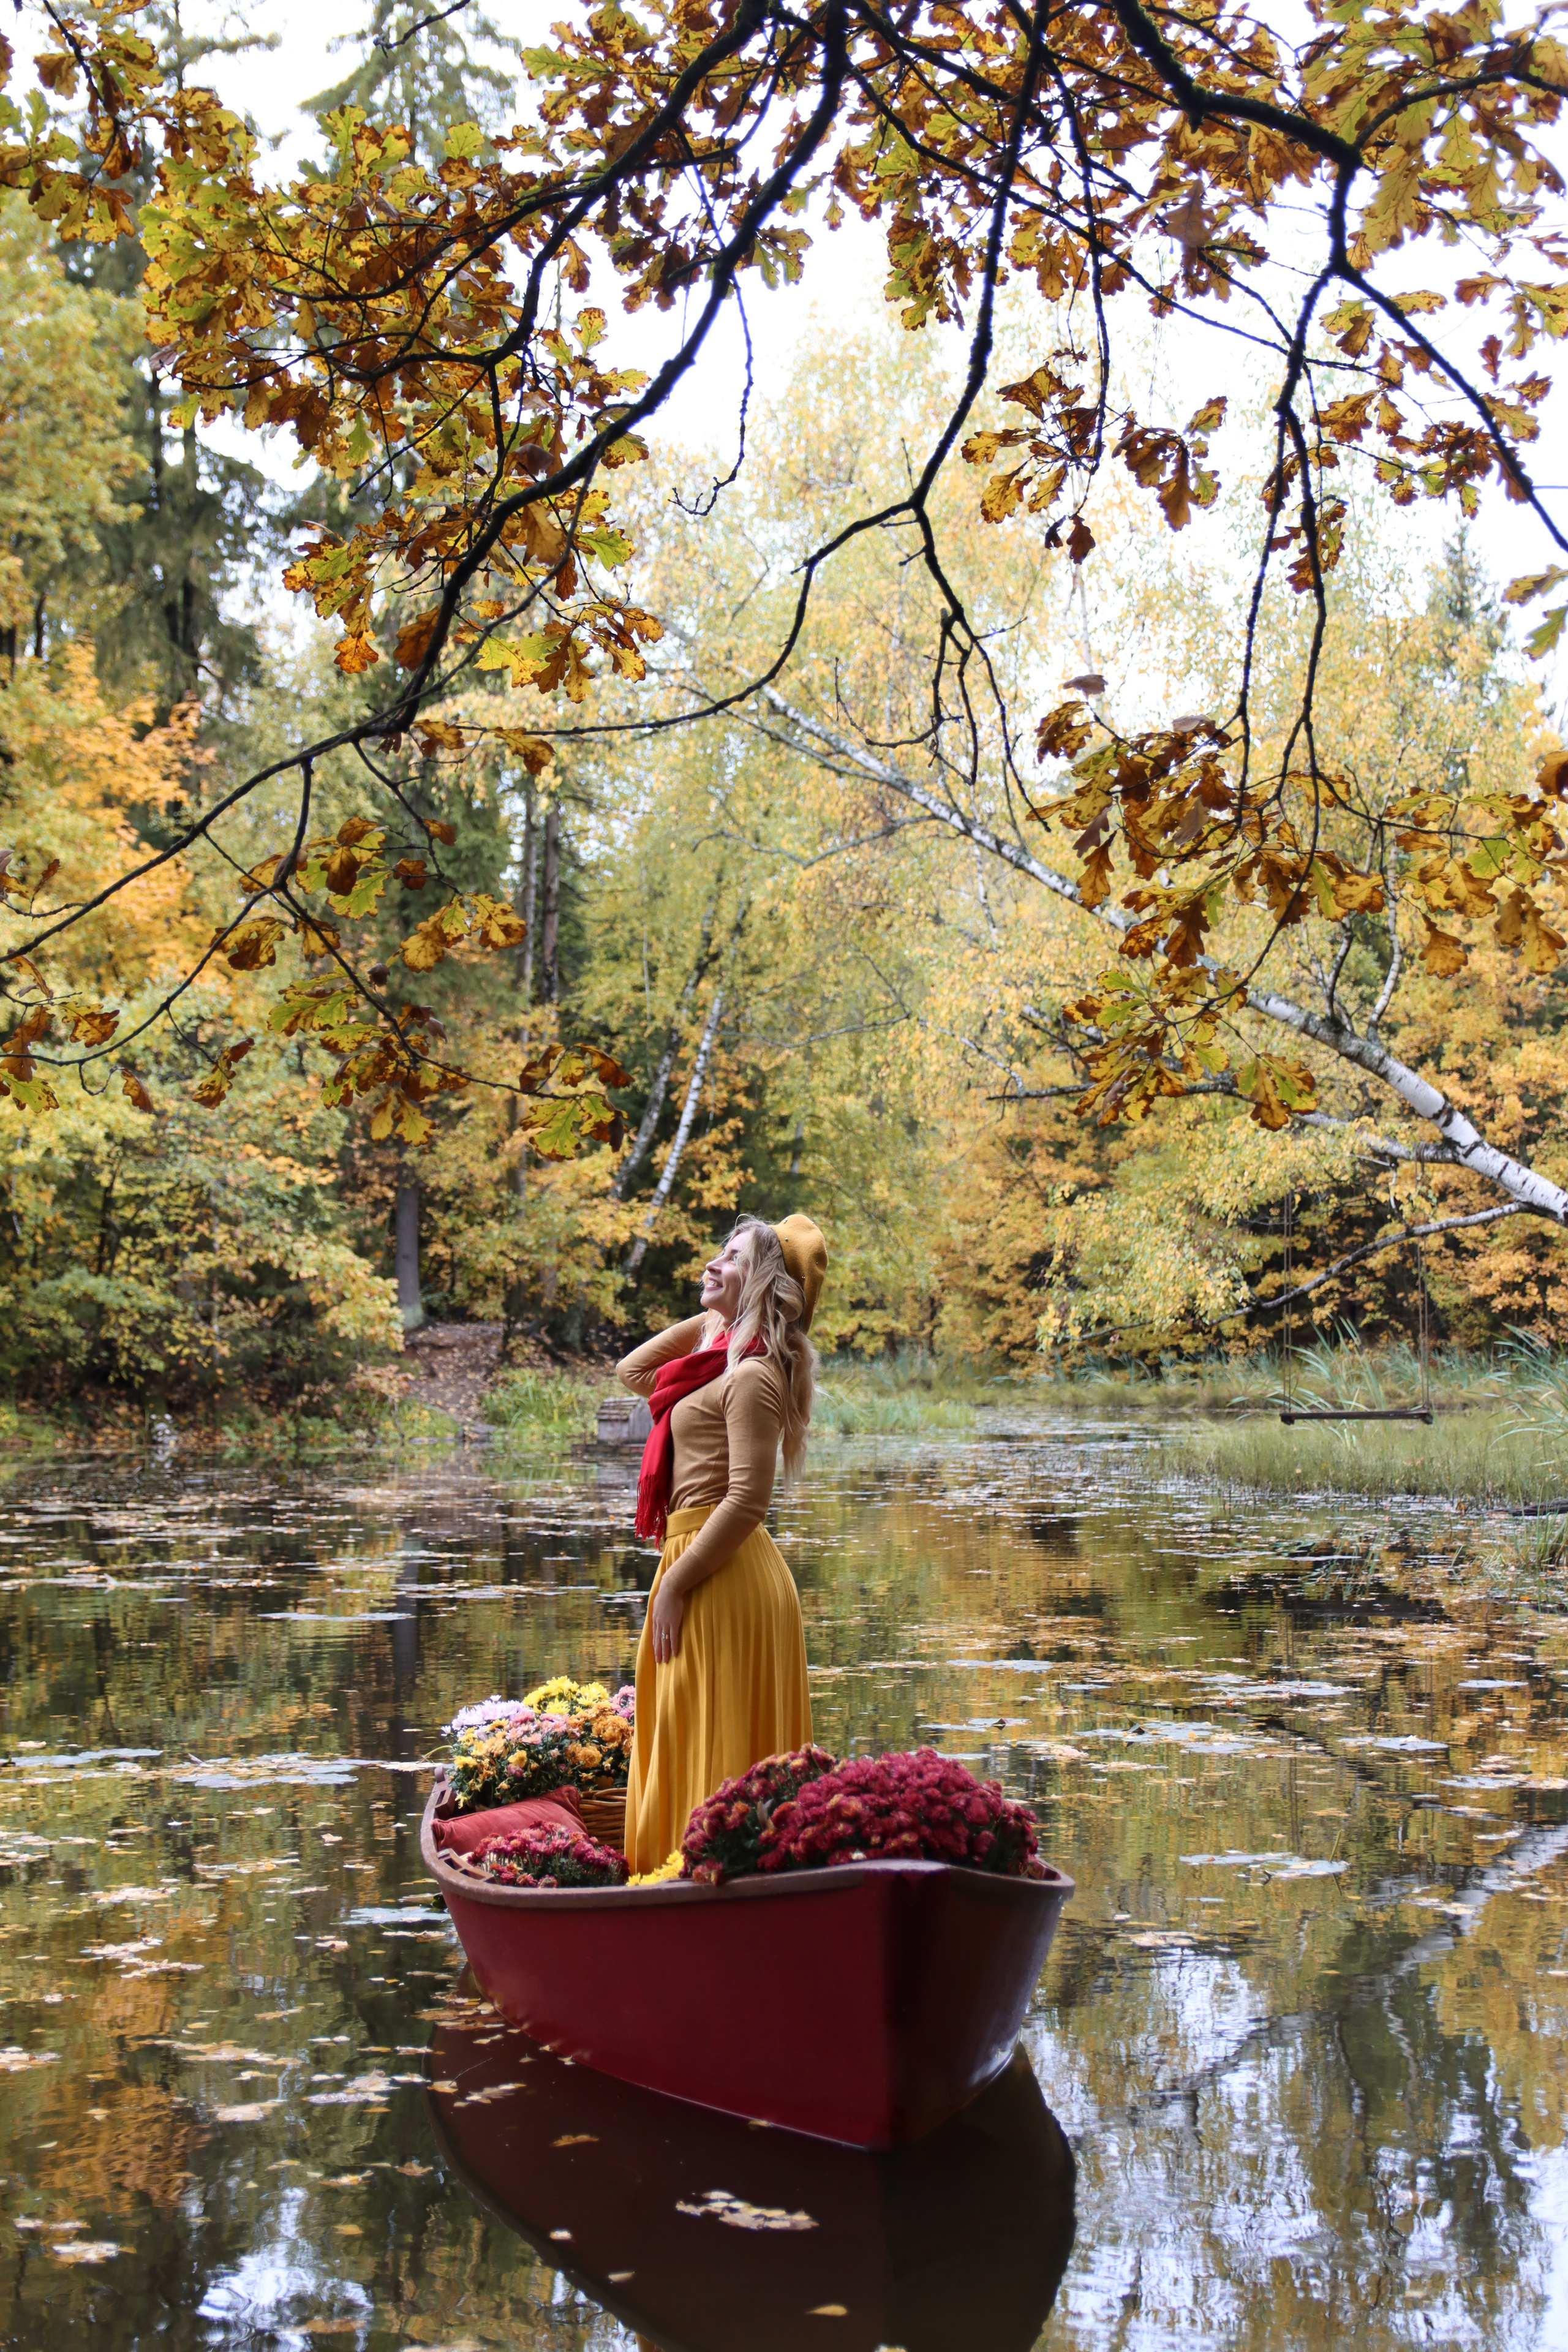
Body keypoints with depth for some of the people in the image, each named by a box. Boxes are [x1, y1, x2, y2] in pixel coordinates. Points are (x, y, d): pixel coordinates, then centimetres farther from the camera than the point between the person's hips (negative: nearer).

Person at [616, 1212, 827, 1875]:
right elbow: (632, 1371, 25)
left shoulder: (752, 1377, -15)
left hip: (723, 1577, -10)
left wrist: (675, 1584, -17)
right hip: (708, 1568, 10)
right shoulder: (722, 1355, 13)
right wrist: (709, 1316, 15)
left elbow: (746, 1501, -21)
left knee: (716, 1744, -3)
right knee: (691, 1743, 15)